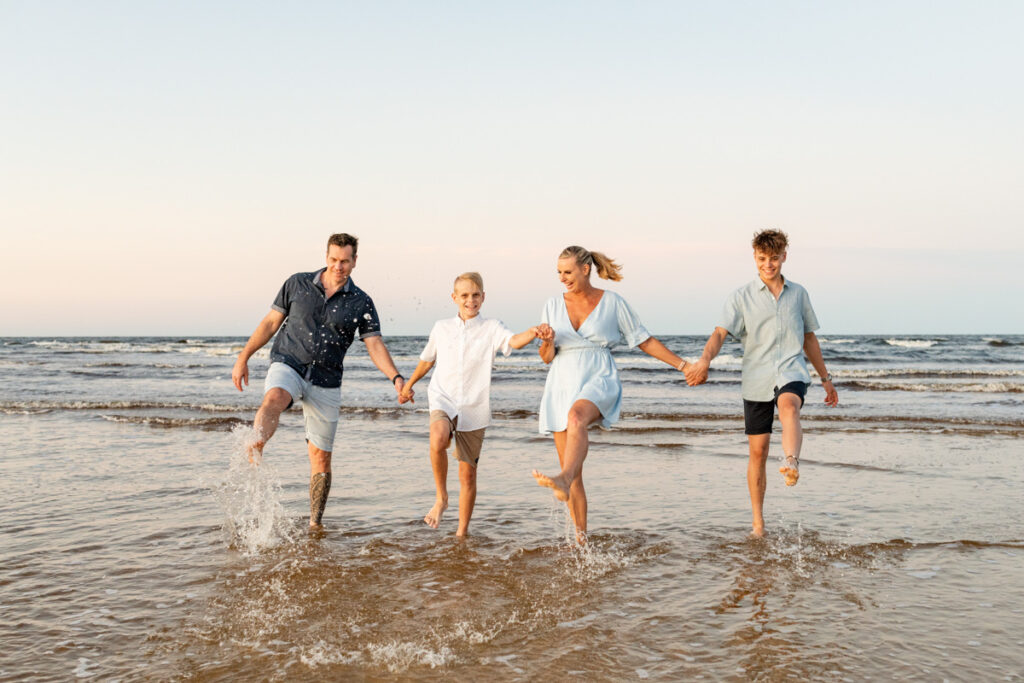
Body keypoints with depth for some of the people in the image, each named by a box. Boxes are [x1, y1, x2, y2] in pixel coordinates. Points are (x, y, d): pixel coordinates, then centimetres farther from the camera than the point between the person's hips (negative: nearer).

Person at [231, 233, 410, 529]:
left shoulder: (361, 303, 1)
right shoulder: (297, 284, 2)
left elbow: (375, 346, -6)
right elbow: (271, 322, 9)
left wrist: (396, 378, -22)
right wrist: (243, 357, 5)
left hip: (325, 382, 1)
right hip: (287, 365, -1)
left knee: (321, 457, 4)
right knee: (274, 399, -37)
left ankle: (315, 524, 18)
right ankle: (253, 455, -60)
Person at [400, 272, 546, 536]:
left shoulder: (491, 329, -1)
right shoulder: (441, 328, 8)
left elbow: (514, 341, -22)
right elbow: (427, 359, 25)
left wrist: (533, 333, -44)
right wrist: (409, 384, 37)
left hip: (474, 408, 0)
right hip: (442, 399, 1)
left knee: (467, 474, 6)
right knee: (438, 441, -33)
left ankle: (462, 530, 22)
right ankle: (441, 498, -12)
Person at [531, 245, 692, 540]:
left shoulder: (613, 303, 2)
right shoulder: (553, 305, 9)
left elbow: (645, 341, 9)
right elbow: (546, 358, 10)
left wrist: (683, 365, 5)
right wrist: (547, 341, -13)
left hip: (599, 382, -3)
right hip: (562, 386, 4)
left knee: (576, 416, -40)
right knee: (574, 472, 1)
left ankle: (564, 480, -63)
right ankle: (581, 540, 11)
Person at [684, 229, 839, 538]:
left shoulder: (798, 294, 12)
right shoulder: (742, 296, 3)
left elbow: (809, 338, 22)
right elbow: (720, 333, -10)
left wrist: (826, 378, 25)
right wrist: (704, 360, -30)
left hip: (792, 372, 0)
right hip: (756, 379, 0)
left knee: (789, 406, -36)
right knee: (758, 451, 2)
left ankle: (791, 463, -59)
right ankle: (758, 522, 14)